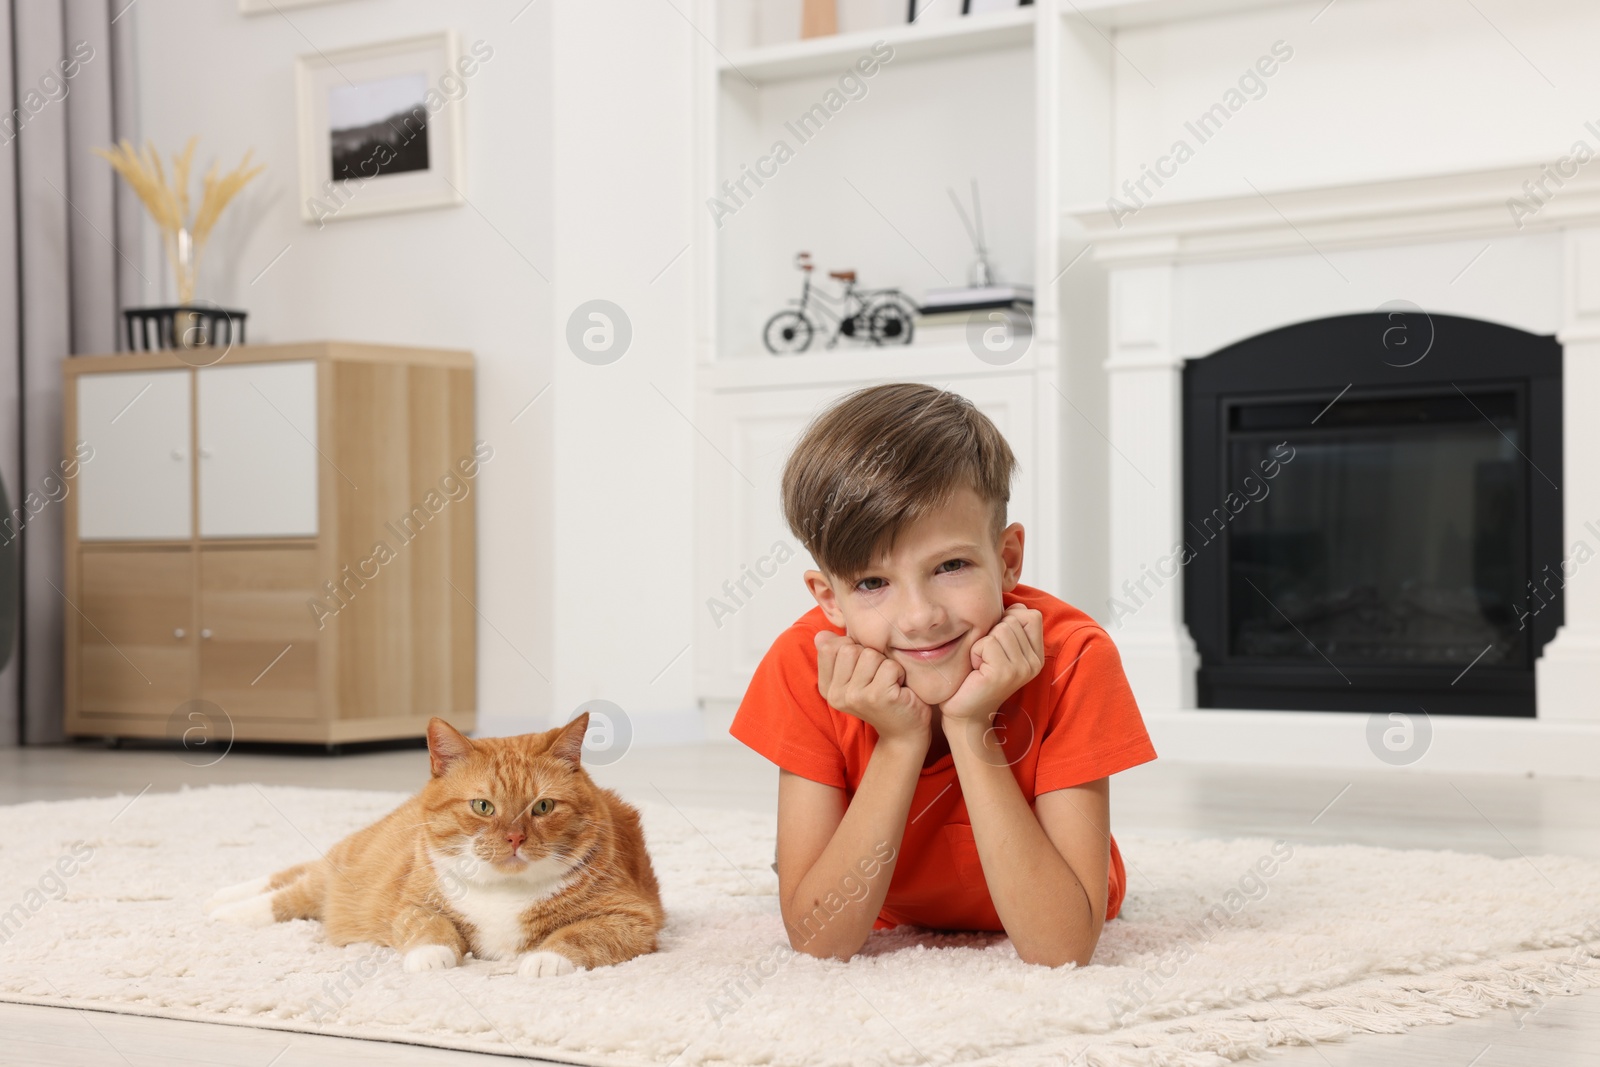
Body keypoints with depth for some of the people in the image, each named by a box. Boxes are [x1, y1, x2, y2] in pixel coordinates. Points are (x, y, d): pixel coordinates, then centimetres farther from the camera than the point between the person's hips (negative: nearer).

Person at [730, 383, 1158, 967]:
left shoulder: (1072, 660, -39)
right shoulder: (806, 668, -34)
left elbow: (1060, 950, -42)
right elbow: (818, 940, -35)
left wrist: (971, 731, -47)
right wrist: (901, 743, -43)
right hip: (888, 919, 0)